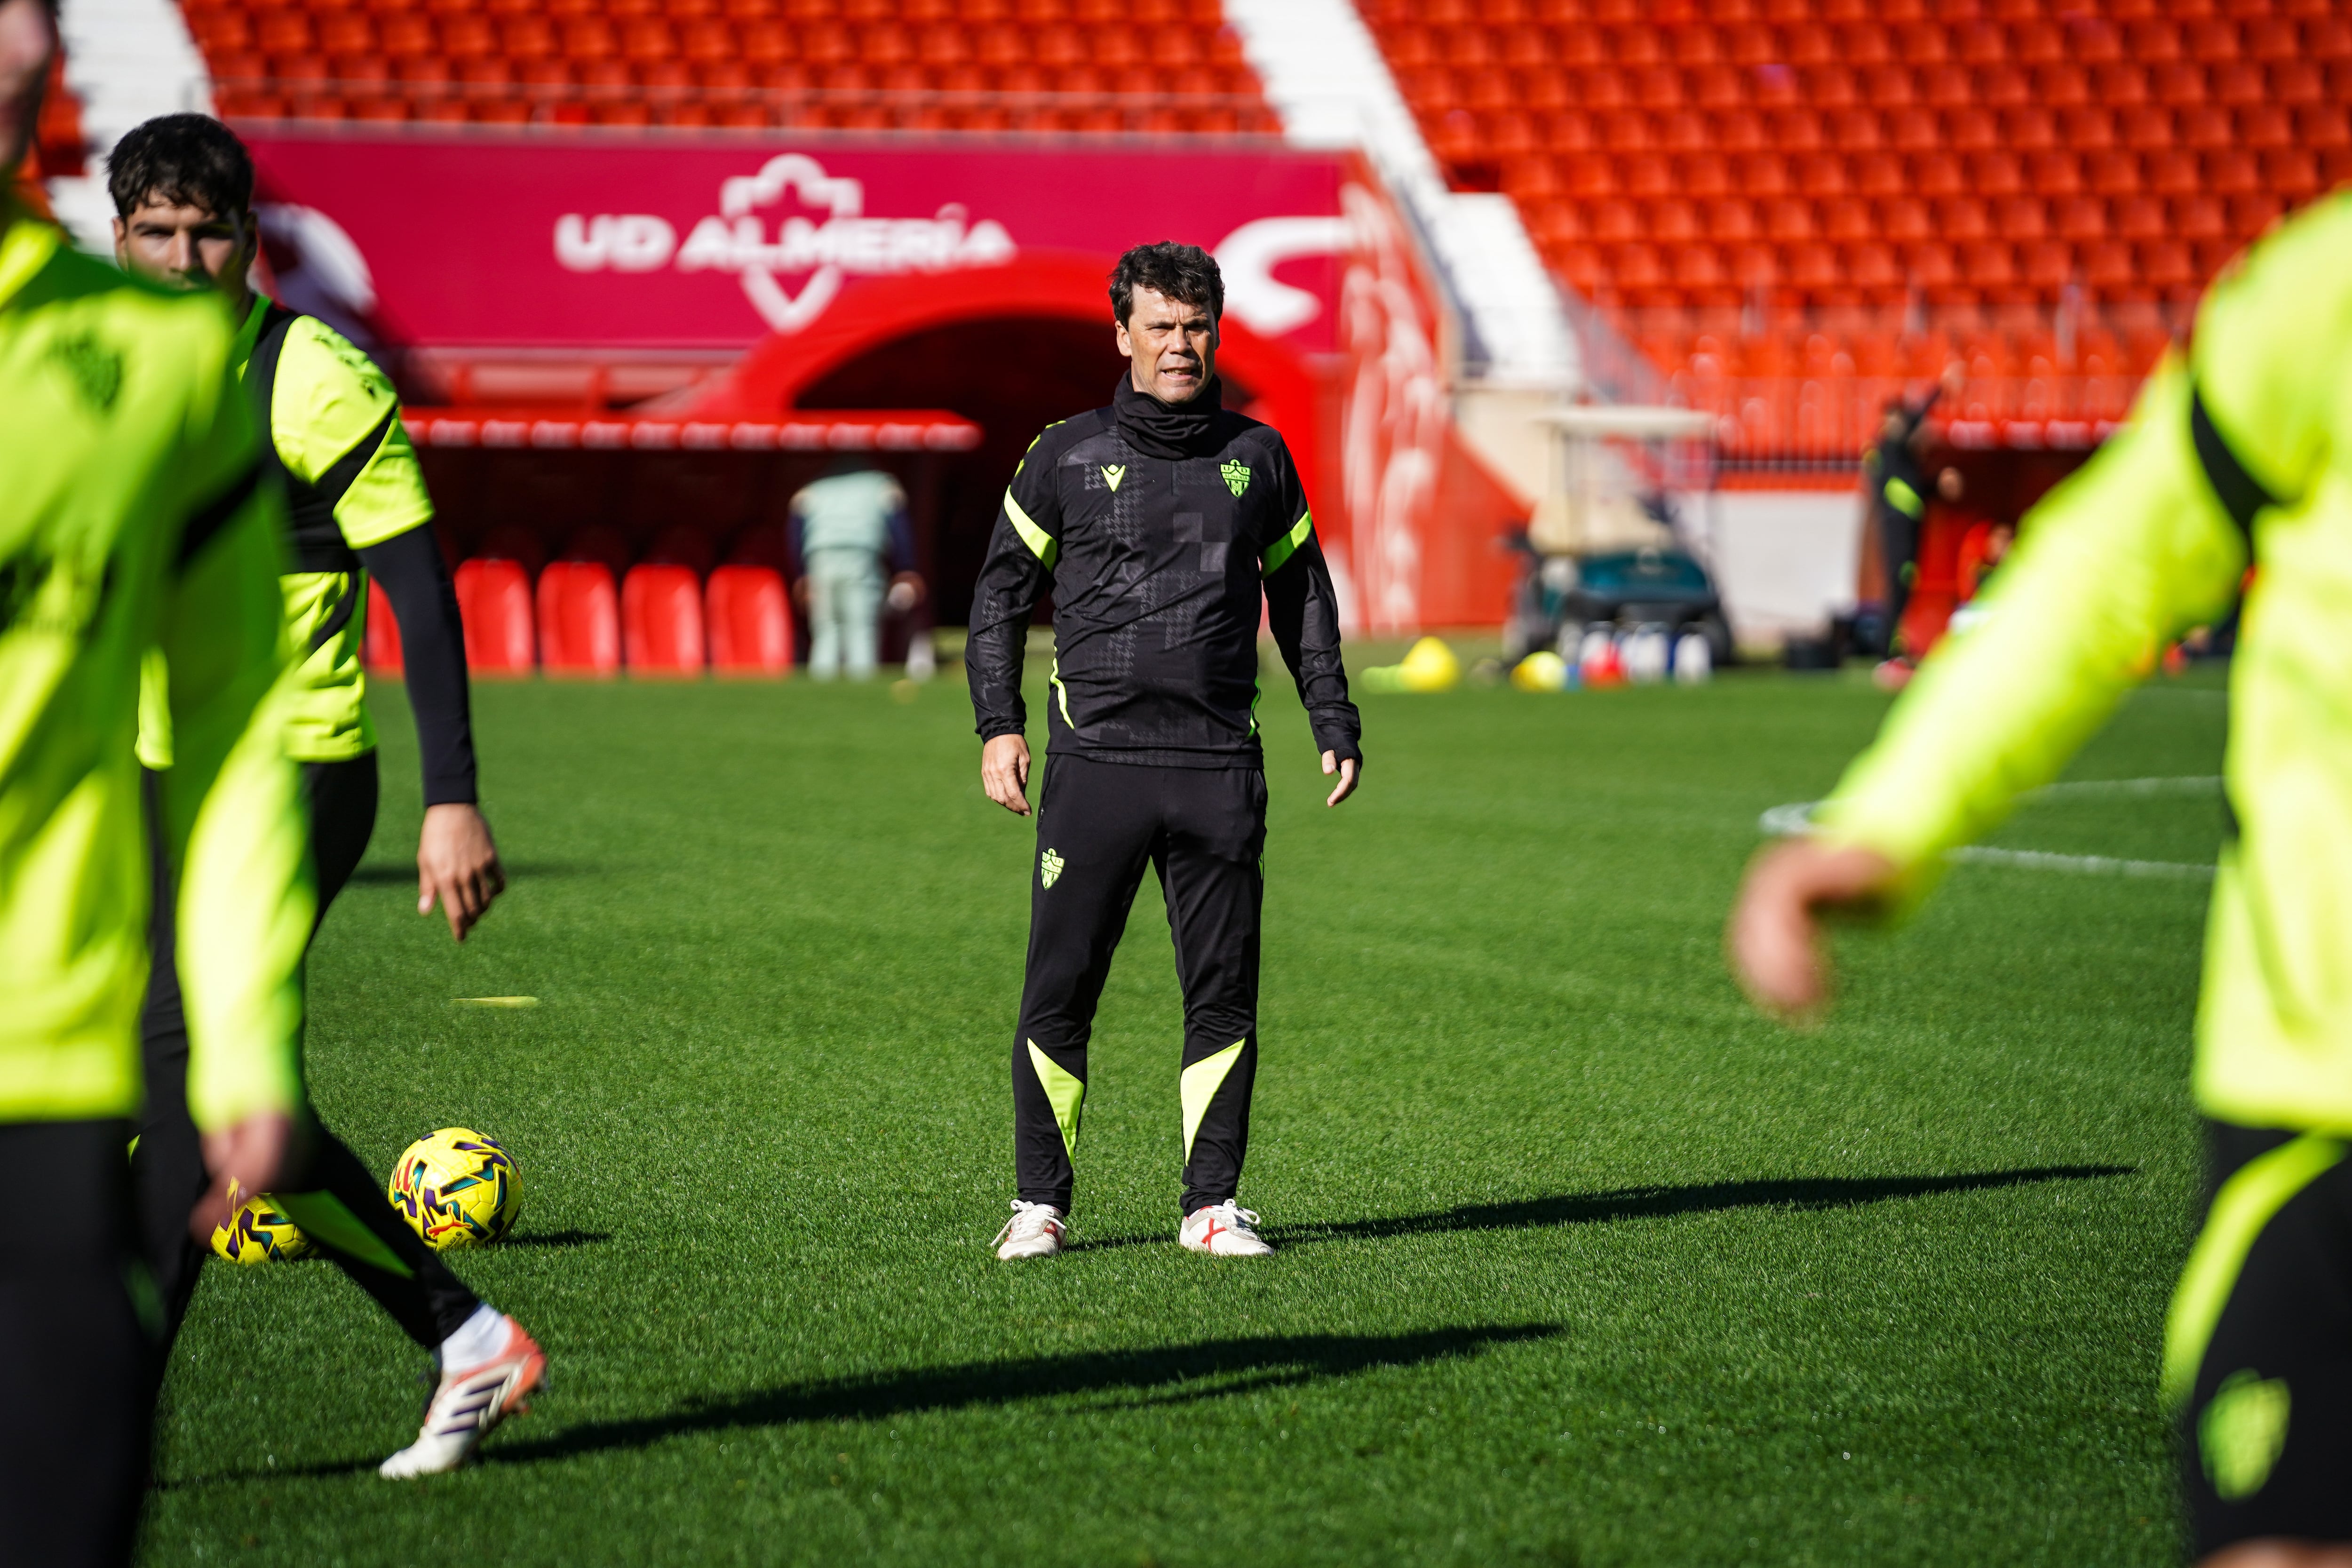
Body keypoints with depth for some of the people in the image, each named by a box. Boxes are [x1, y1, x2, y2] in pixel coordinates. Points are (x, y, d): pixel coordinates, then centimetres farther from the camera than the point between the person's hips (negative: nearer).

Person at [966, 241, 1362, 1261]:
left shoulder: (1256, 457, 12)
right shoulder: (1066, 456, 5)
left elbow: (1303, 595, 20)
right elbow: (1002, 591, 10)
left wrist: (1334, 725, 13)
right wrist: (999, 725, 0)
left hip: (1220, 765, 2)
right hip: (1095, 760, -2)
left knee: (1224, 989, 1)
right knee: (1060, 990, -3)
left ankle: (1212, 1203, 10)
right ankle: (1041, 1203, 7)